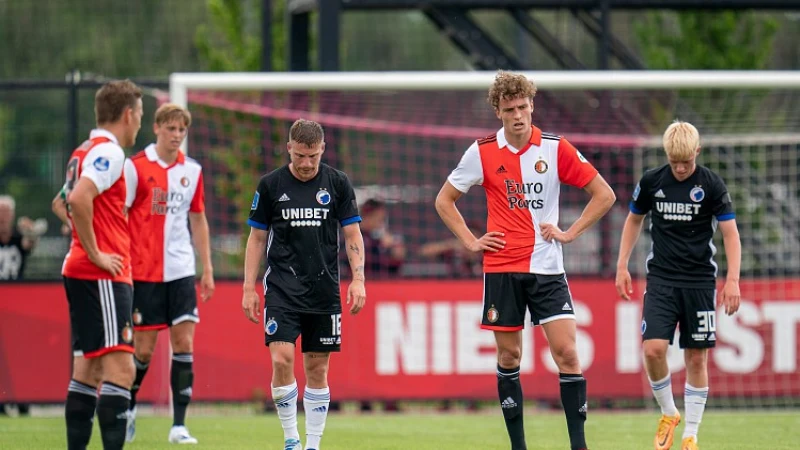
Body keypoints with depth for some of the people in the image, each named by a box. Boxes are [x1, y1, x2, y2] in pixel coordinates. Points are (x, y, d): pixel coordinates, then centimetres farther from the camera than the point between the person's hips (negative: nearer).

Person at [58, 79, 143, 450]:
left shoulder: (84, 152, 18)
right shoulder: (108, 152, -12)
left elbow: (67, 202, 30)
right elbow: (78, 199, -26)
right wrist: (95, 253, -19)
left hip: (80, 273, 10)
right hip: (102, 276, -10)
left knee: (88, 368, 12)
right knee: (119, 367, -15)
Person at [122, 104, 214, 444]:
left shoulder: (192, 171, 9)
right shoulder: (135, 167, -4)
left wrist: (207, 268, 13)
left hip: (181, 271, 3)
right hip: (144, 272, -3)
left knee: (184, 343, -6)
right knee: (144, 348, 0)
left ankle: (179, 425, -5)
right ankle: (129, 407, 24)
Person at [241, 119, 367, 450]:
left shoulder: (337, 183, 3)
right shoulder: (271, 185, 1)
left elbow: (352, 235, 7)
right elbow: (257, 238, 7)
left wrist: (358, 279, -4)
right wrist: (249, 288, 2)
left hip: (324, 290, 1)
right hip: (282, 288, -1)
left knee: (317, 369, 3)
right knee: (282, 360, -15)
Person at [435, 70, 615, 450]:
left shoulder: (555, 149, -1)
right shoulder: (482, 152, 0)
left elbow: (604, 195, 5)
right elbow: (444, 200, 13)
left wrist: (570, 233, -2)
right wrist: (470, 241, 3)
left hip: (547, 268, -1)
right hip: (501, 268, 1)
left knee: (567, 352, -10)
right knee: (508, 357, 4)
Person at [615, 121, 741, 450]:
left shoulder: (711, 185, -6)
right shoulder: (651, 182, 0)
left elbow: (730, 232, -4)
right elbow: (634, 220, 16)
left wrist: (733, 280, -13)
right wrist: (622, 266, 10)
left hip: (699, 281, -1)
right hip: (661, 278, 1)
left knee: (697, 358, 0)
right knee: (653, 349, -14)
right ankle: (668, 414, 9)